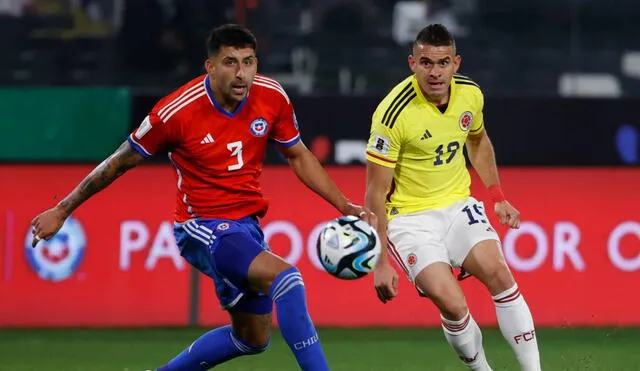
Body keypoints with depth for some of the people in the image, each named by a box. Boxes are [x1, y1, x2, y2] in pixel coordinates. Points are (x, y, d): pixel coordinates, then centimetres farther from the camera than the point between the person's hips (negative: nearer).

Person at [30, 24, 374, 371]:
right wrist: (61, 211, 0)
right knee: (286, 277, -30)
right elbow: (120, 162, -7)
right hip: (203, 225, -7)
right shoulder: (176, 111, -20)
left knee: (252, 338, 16)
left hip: (246, 224, 7)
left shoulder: (272, 97, -8)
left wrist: (345, 206, 0)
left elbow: (299, 156, 9)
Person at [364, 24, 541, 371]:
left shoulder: (470, 94, -5)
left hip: (458, 206, 5)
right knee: (452, 306, -20)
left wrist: (497, 196, 14)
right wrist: (380, 263, -16)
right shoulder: (394, 113, -22)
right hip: (410, 218, -5)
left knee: (499, 274, -17)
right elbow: (375, 192, -16)